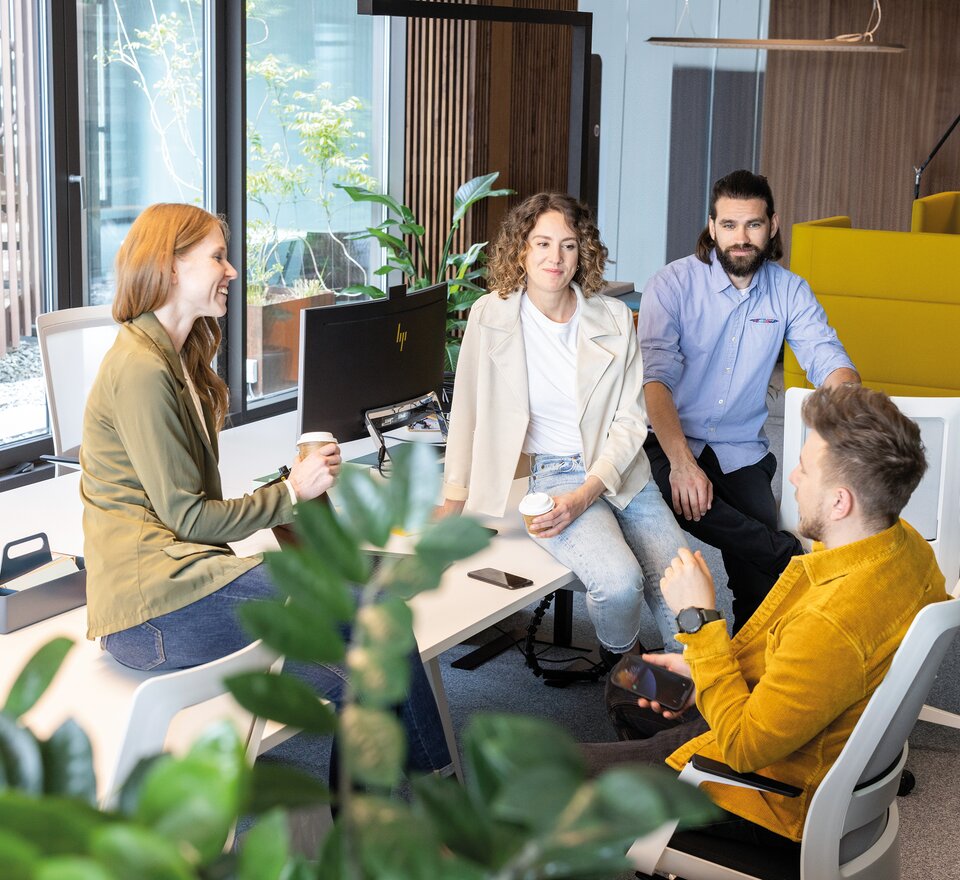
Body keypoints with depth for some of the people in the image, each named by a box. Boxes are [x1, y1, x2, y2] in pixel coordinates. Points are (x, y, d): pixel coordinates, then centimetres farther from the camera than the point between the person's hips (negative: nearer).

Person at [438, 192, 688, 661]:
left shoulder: (614, 318, 0)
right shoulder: (491, 315, -5)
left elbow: (631, 420, -1)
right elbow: (469, 411, 3)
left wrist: (585, 495, -15)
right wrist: (453, 500, 3)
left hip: (623, 472, 3)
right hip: (553, 473, -3)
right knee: (620, 580, -28)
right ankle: (618, 661, 4)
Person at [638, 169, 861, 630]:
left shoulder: (790, 291, 6)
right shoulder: (673, 284, -5)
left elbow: (829, 361, -3)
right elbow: (655, 377, -16)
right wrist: (681, 461, -31)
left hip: (741, 450, 2)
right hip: (669, 441, -2)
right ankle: (792, 557, -21)